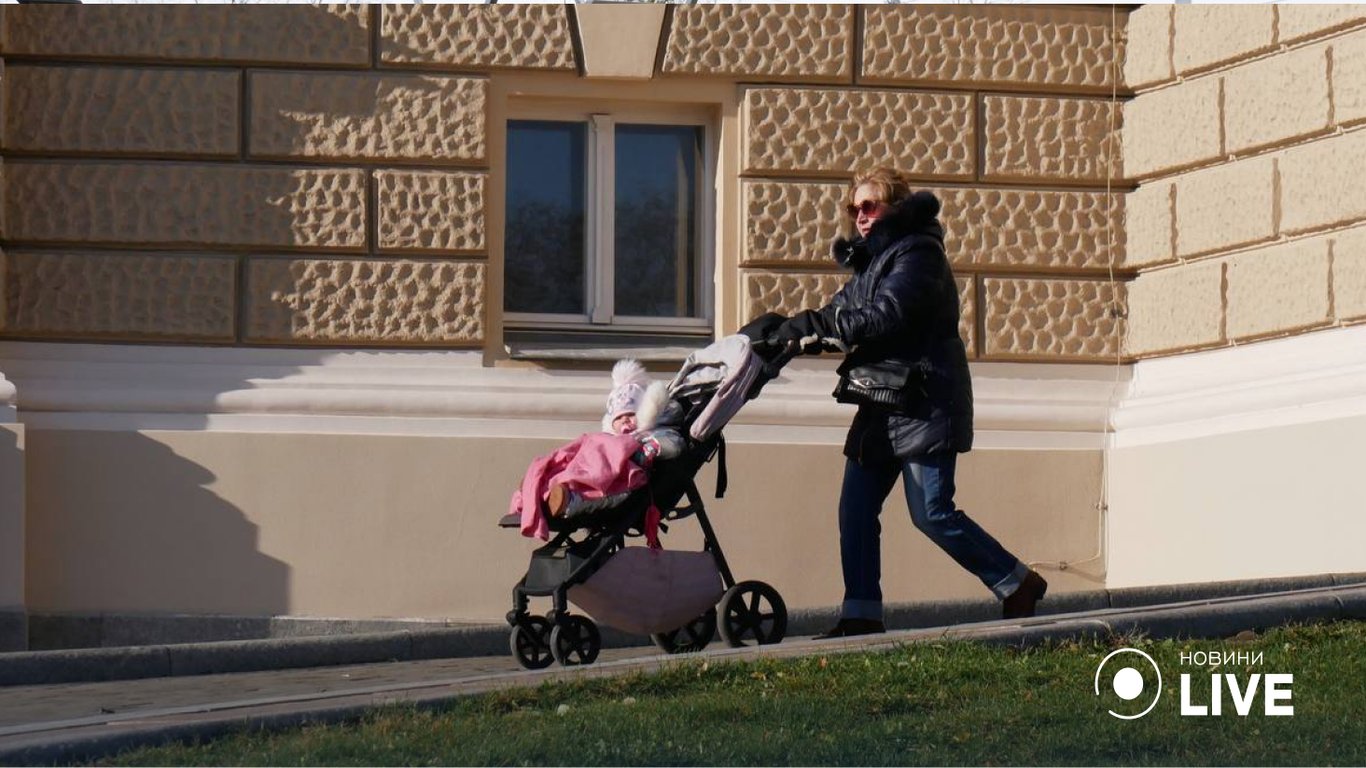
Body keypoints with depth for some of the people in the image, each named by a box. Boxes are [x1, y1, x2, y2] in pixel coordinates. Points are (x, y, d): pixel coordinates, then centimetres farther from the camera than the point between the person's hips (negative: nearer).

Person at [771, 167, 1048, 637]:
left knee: (932, 513, -10)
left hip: (924, 404, -9)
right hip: (882, 406, 9)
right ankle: (861, 615, 4)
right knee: (855, 509, 1)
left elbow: (884, 317, -22)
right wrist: (801, 332, 0)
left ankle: (1018, 585, 3)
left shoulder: (917, 254, -11)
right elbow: (844, 316, 15)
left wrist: (814, 325, -18)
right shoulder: (873, 258, 19)